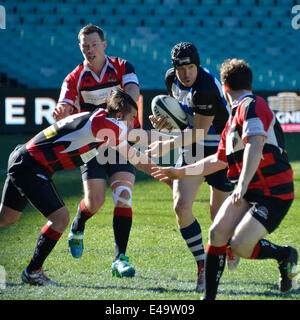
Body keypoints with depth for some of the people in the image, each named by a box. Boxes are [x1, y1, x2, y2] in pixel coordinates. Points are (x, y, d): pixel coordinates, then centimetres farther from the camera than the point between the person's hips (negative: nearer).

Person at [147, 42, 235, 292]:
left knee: (219, 215, 2)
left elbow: (199, 132, -23)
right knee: (181, 207, -12)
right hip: (192, 151, 6)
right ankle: (203, 266, -1)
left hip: (220, 150, -6)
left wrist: (169, 145, -25)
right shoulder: (171, 79, -3)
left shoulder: (205, 88, -27)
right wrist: (166, 121, -5)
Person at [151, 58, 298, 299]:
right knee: (217, 234, -6)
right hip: (249, 191, 9)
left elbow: (255, 144, -30)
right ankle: (209, 295, 0)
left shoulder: (252, 106, -13)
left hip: (275, 193, -9)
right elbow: (219, 160, 30)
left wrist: (243, 184, -40)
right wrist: (181, 172, 34)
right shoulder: (233, 118, 19)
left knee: (240, 246, -19)